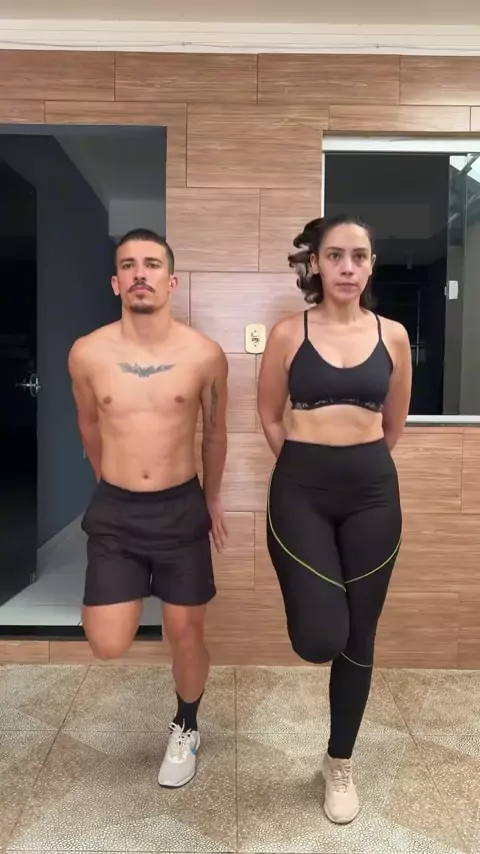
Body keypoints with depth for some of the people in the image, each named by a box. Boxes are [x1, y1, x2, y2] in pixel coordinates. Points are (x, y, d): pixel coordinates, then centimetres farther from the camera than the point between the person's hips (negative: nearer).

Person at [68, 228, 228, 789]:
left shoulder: (204, 355, -10)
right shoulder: (87, 354, -8)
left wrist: (212, 500, 14)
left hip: (182, 509, 0)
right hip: (114, 512, 1)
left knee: (186, 633, 10)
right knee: (109, 646, -1)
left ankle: (185, 728, 39)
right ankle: (130, 592, 34)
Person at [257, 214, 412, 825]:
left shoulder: (392, 336, 3)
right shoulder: (288, 334, -3)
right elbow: (270, 418, 6)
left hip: (373, 490, 2)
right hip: (302, 489, -2)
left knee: (359, 636, 11)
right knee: (320, 639, -10)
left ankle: (340, 762, 33)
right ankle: (315, 611, 29)